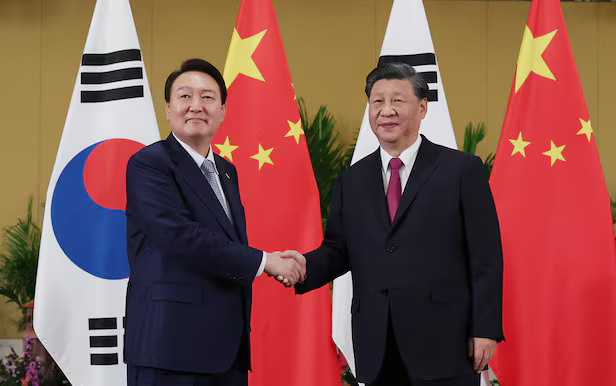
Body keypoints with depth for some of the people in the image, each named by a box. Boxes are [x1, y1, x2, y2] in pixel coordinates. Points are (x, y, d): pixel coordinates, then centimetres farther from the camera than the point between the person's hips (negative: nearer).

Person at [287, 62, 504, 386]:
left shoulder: (462, 169, -1)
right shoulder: (352, 180, 13)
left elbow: (485, 258, -3)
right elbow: (338, 249, 12)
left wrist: (485, 329, -9)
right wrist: (307, 266, -9)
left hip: (443, 345, -4)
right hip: (377, 349, 4)